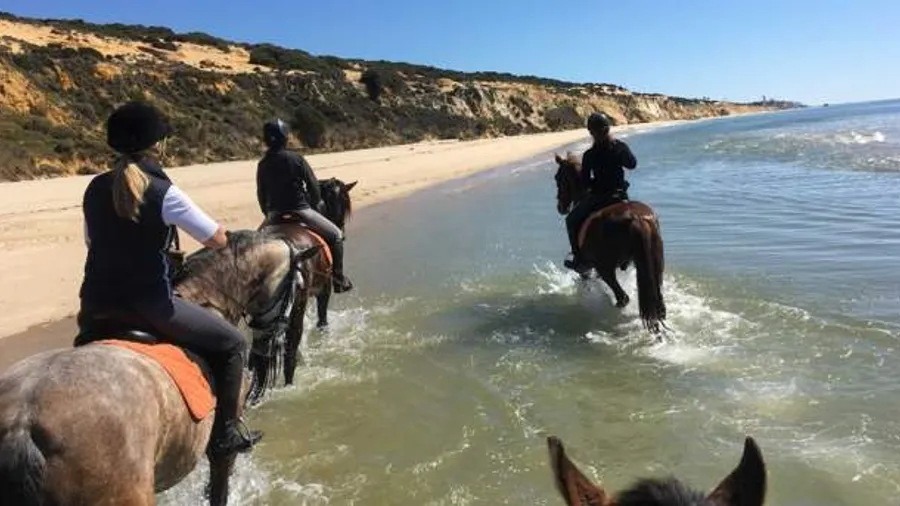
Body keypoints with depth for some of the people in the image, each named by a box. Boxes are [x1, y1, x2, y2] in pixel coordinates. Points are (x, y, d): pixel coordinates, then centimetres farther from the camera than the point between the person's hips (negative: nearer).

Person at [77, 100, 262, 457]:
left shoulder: (95, 188, 5)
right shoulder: (163, 193, -14)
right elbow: (218, 240, -9)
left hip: (96, 305, 7)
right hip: (147, 305, -7)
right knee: (231, 342, 8)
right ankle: (225, 433, 10)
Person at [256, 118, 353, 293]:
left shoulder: (262, 165, 2)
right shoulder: (296, 158, -10)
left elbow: (261, 194, 9)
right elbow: (313, 186, -6)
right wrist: (315, 205, 12)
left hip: (275, 215, 5)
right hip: (300, 211, -5)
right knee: (336, 235, 9)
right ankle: (338, 280, 5)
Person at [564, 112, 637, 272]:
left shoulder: (589, 155, -16)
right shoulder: (621, 147, -5)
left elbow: (585, 182, -11)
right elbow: (632, 164, 14)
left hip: (598, 196, -5)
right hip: (620, 196, 5)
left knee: (572, 221, 13)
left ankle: (579, 259, 9)